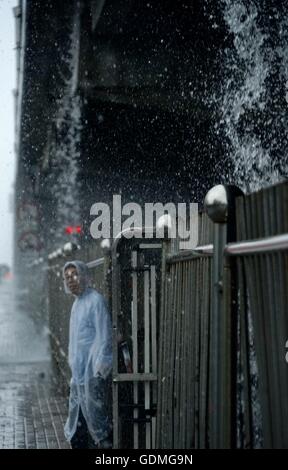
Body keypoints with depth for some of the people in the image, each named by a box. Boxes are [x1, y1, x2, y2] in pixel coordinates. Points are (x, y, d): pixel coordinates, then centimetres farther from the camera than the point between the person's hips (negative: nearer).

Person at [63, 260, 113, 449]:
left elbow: (105, 336, -17)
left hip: (93, 371, -9)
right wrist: (73, 360, 18)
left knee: (97, 414, -4)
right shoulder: (78, 302, 16)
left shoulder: (96, 300, -12)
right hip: (79, 371, 9)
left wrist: (100, 368, -19)